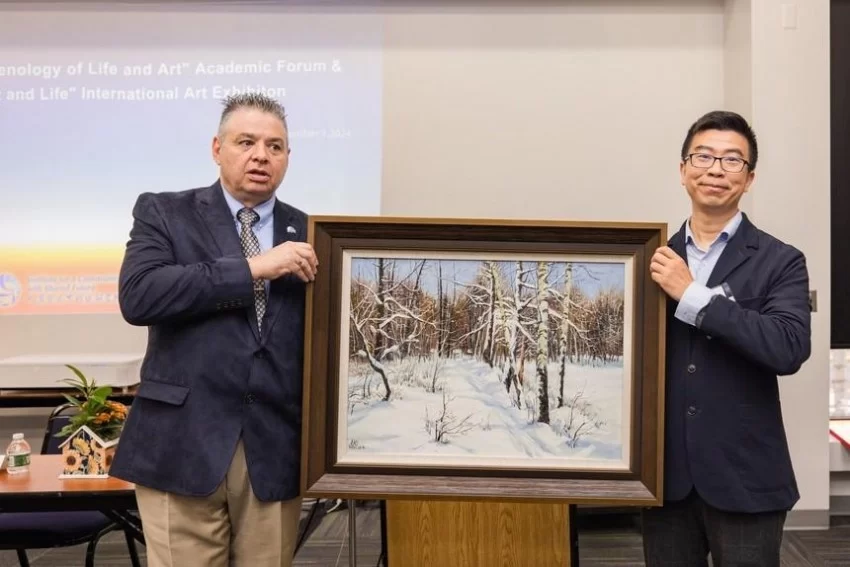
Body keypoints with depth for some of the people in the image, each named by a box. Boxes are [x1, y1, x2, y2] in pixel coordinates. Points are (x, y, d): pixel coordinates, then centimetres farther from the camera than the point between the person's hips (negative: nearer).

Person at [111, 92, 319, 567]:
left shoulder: (308, 234, 9)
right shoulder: (163, 213, 3)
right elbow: (137, 296, -14)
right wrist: (252, 269, -16)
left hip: (276, 447, 3)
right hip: (182, 442, -2)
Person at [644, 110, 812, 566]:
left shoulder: (780, 261, -3)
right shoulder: (657, 260, 6)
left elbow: (789, 349, -19)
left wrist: (693, 294, -20)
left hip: (743, 477, -2)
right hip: (666, 474, 3)